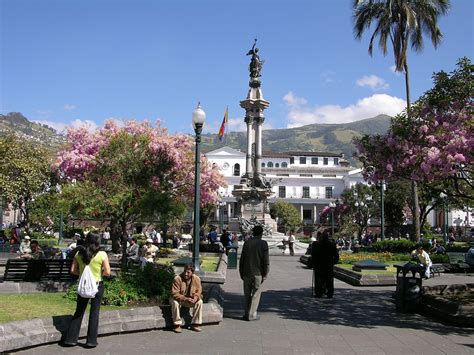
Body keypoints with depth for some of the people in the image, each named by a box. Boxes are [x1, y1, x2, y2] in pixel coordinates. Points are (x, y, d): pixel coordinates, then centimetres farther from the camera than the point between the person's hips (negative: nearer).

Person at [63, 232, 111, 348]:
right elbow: (107, 272, -11)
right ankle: (91, 341, 14)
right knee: (94, 312, 8)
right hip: (97, 285, -3)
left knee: (79, 312, 15)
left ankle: (70, 339, 19)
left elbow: (73, 270, 1)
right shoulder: (102, 254, -12)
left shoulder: (79, 253, -1)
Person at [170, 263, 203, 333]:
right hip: (179, 299, -3)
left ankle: (195, 324, -12)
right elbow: (175, 294, -25)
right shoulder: (177, 279, -23)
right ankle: (177, 325, -23)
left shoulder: (197, 279, -12)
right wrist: (185, 299, -35)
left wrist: (196, 297, -27)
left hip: (191, 299, 3)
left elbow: (198, 291, -4)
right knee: (175, 302, -35)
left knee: (199, 302, -22)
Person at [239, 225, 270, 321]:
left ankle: (246, 314, 19)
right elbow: (266, 261, -9)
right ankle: (251, 314, 6)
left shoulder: (247, 243, 0)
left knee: (247, 294, 14)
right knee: (256, 294, 6)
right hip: (258, 273, -3)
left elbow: (242, 259, 4)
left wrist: (241, 273, 12)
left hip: (247, 273, 3)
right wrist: (265, 274, -2)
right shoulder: (263, 244, -7)